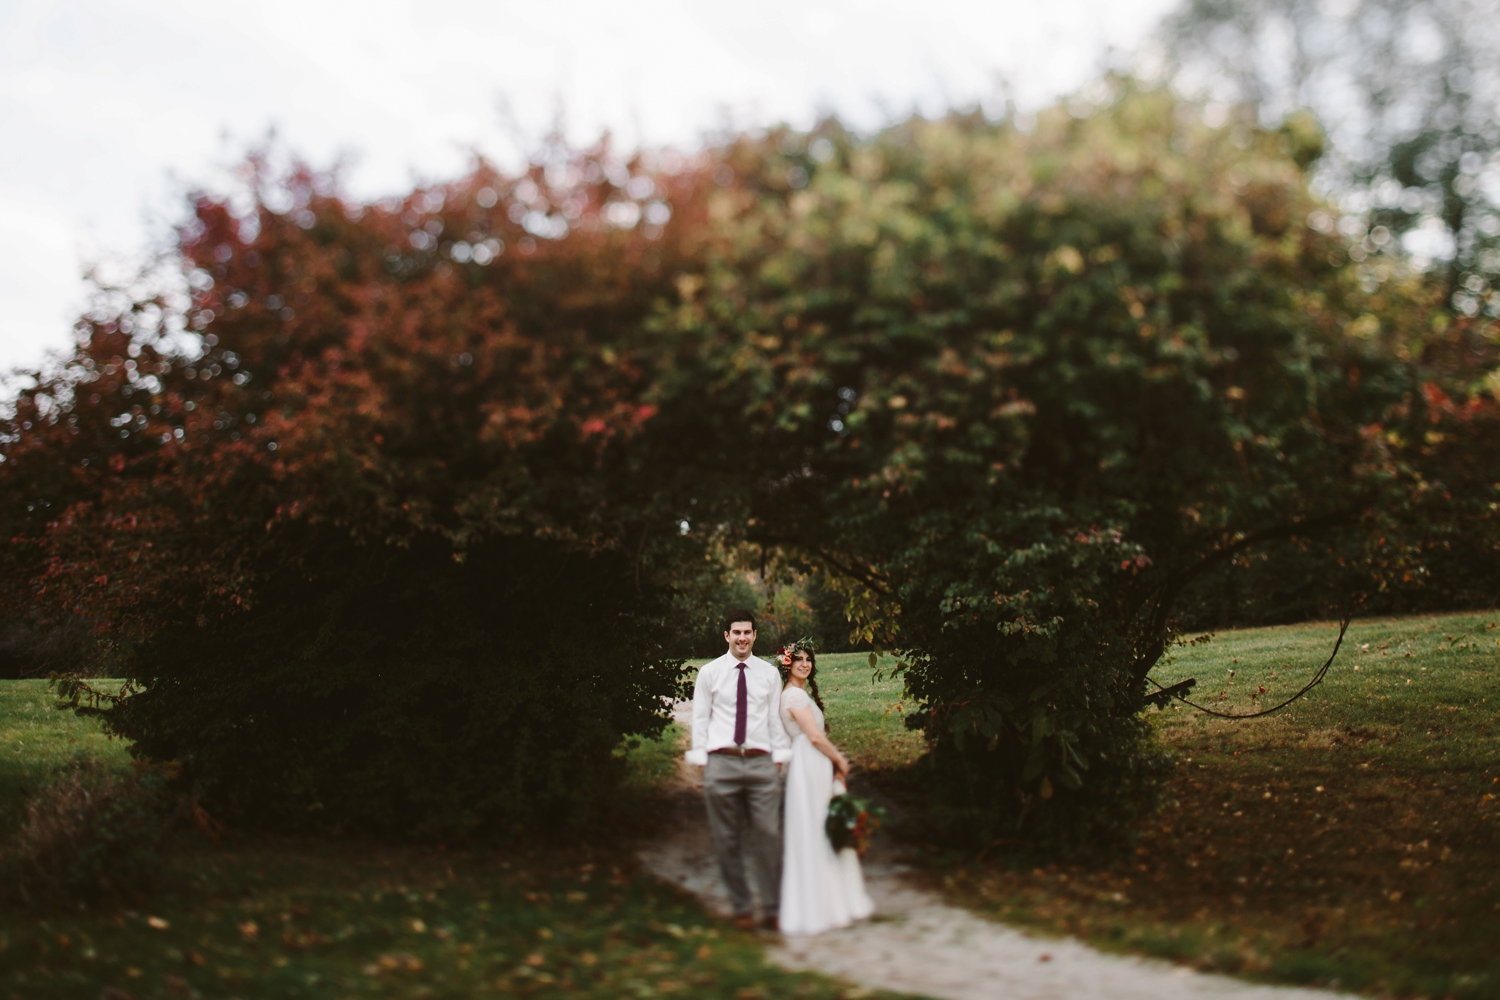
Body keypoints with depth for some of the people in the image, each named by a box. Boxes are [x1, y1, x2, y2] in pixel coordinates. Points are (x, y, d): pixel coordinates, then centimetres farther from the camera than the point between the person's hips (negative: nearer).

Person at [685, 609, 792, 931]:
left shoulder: (769, 673, 9)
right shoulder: (709, 672, 4)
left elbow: (776, 718, 10)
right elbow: (700, 718, 7)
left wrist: (780, 757, 5)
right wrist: (701, 760, 2)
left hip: (761, 761, 1)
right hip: (721, 762, 0)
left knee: (768, 835, -2)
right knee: (727, 840, 5)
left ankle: (772, 909, 8)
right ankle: (741, 907, 17)